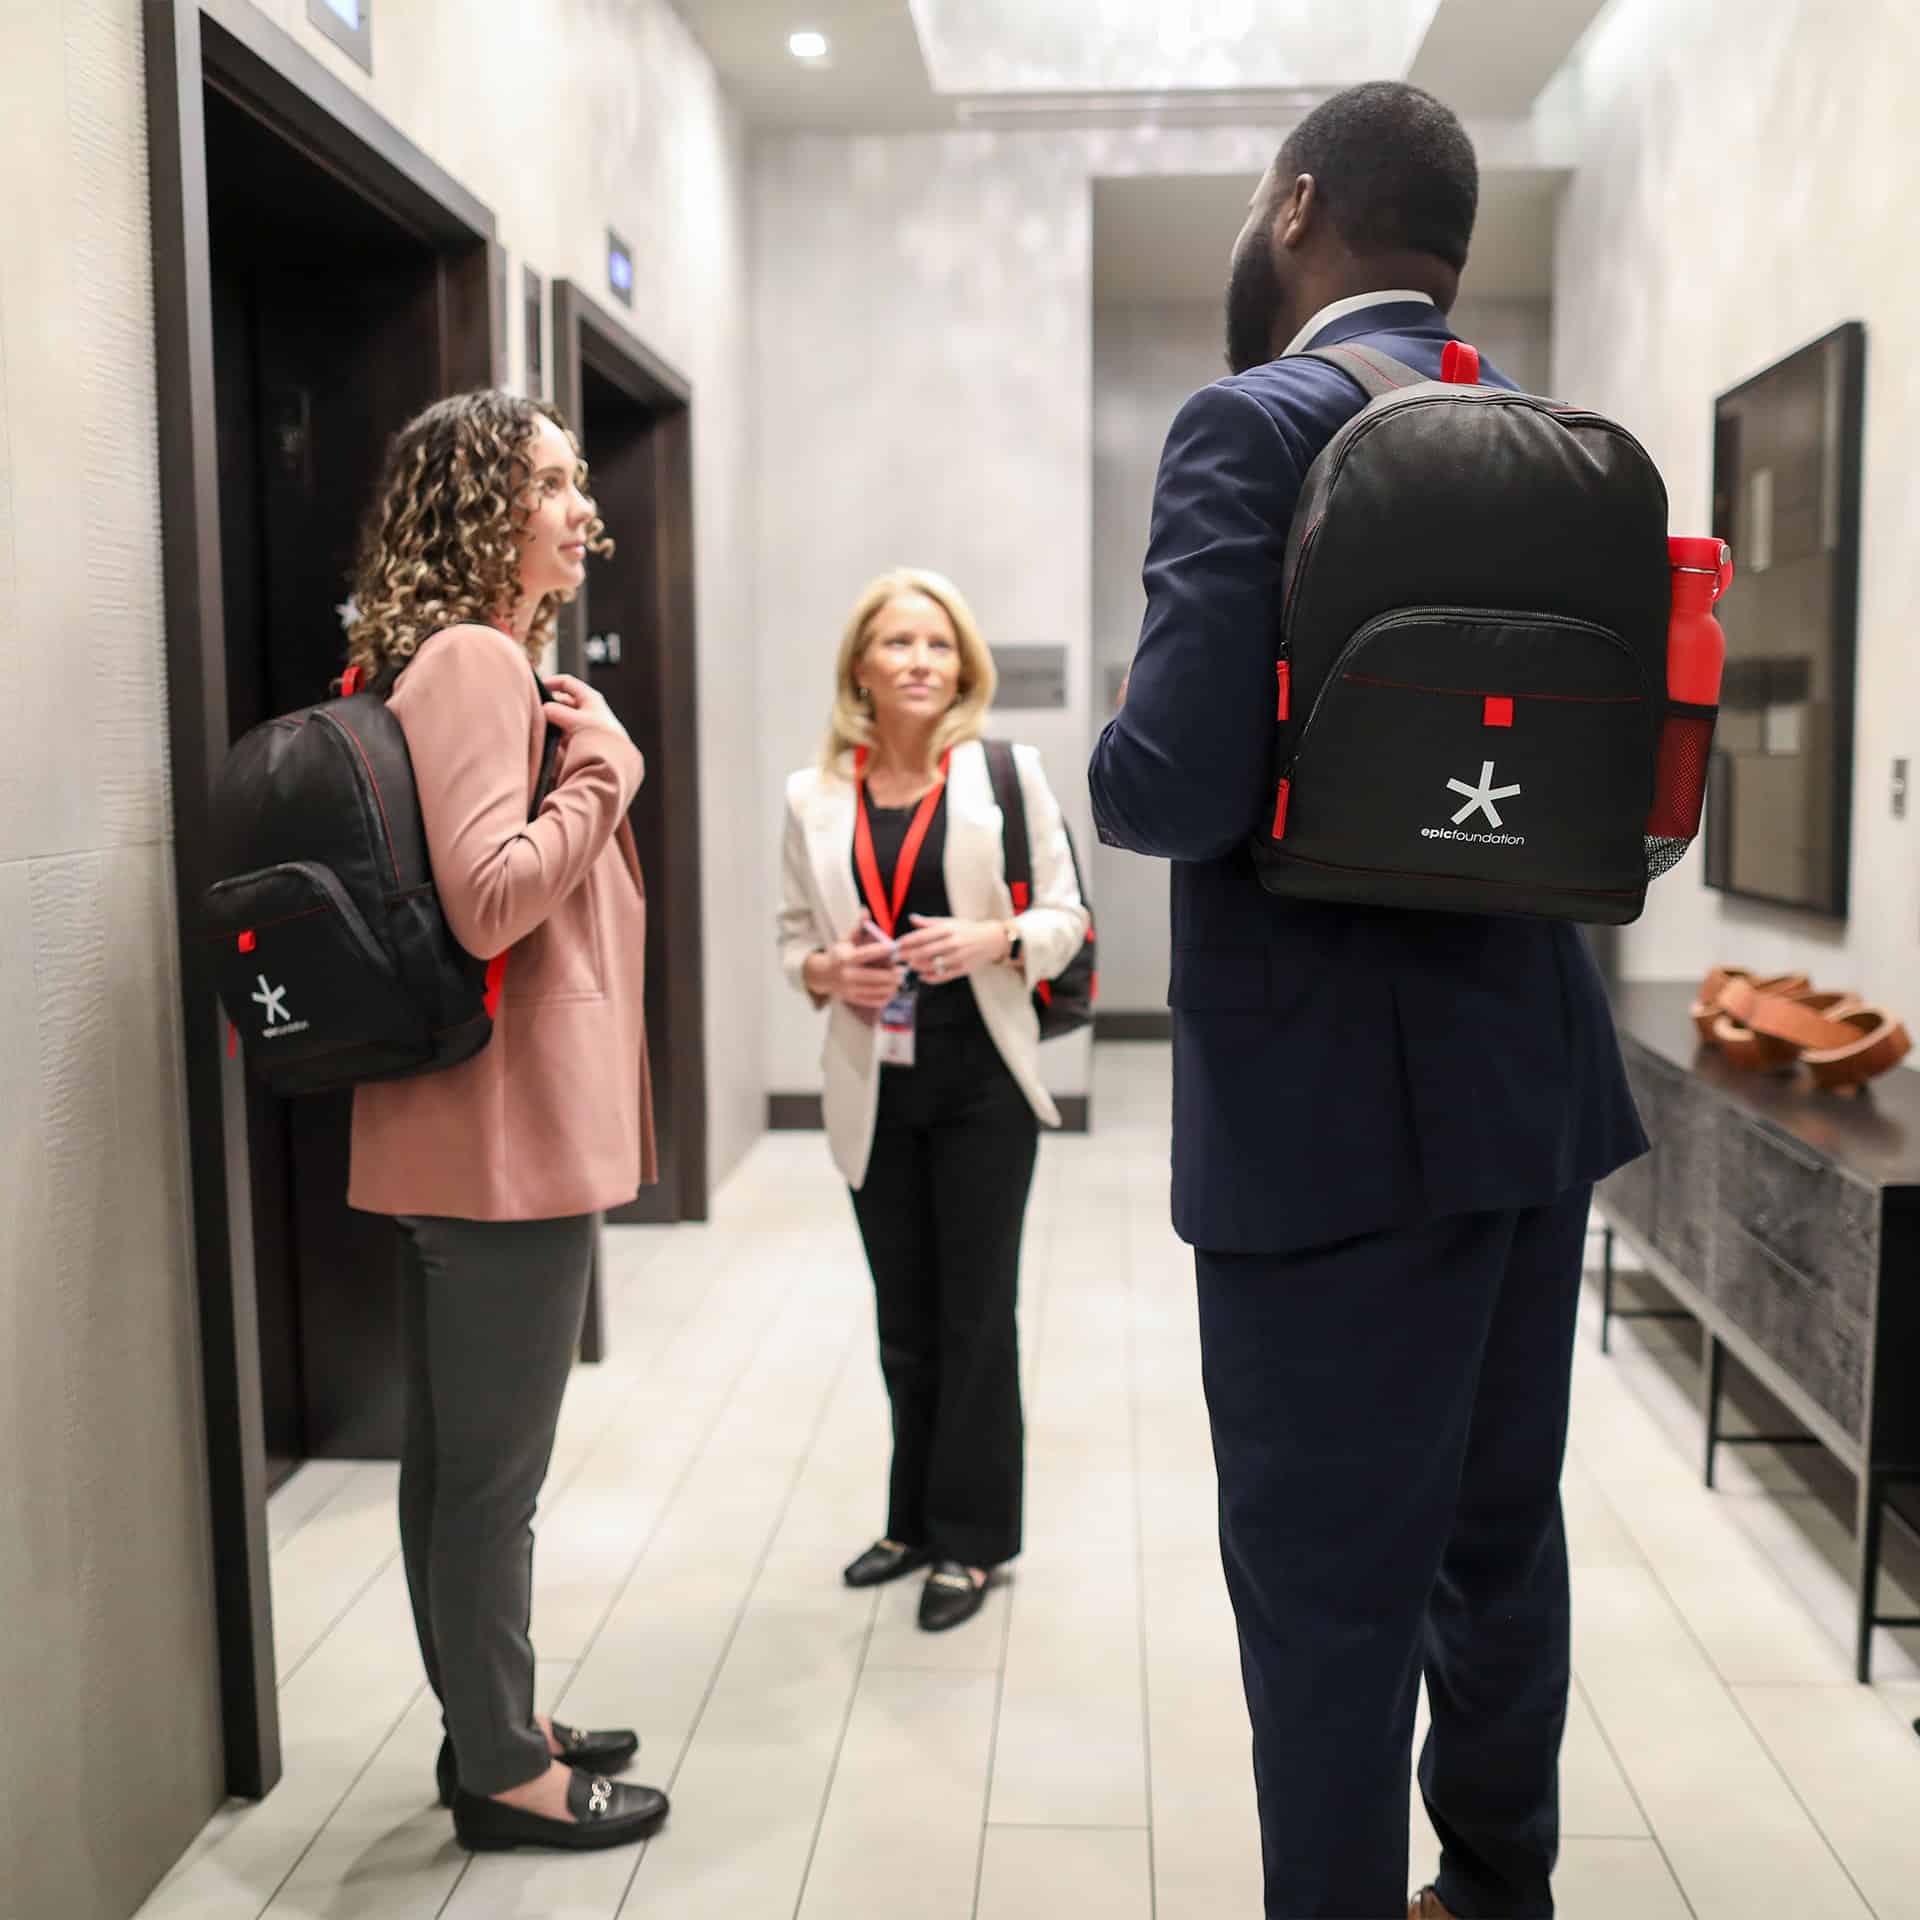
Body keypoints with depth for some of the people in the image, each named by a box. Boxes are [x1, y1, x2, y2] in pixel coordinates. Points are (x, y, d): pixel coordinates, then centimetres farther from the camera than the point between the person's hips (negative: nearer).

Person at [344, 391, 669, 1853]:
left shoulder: (467, 660, 16)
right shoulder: (472, 660, -15)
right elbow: (489, 897, -25)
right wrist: (605, 765, -14)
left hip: (474, 1131, 10)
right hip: (508, 1131, -10)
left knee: (459, 1453, 18)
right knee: (495, 1467, 3)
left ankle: (491, 1724, 32)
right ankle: (503, 1769, 17)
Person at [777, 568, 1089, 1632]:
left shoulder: (1006, 772, -2)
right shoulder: (813, 797, 5)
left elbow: (1063, 915, -1)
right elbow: (792, 933, 11)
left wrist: (992, 939, -19)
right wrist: (826, 971, -10)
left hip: (980, 1078, -3)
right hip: (876, 1086, 3)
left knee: (976, 1315, 3)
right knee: (905, 1322, 13)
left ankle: (970, 1539, 18)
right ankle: (916, 1519, 30)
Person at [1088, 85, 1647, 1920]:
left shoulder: (1258, 425, -13)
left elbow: (1177, 784, -24)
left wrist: (1112, 764, -3)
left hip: (1342, 1105, -8)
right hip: (1533, 1078, 8)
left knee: (1328, 1592, 5)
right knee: (1499, 1536, 21)